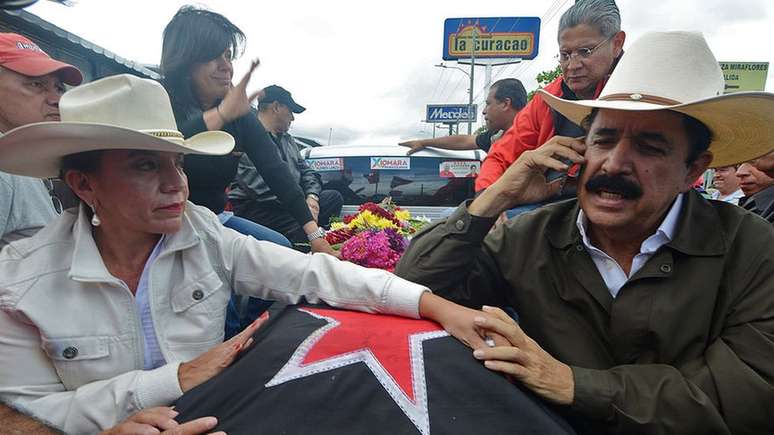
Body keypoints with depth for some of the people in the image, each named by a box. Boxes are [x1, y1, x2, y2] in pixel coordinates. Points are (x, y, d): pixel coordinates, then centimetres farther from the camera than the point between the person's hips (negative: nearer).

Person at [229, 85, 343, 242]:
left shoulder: (287, 139, 21)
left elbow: (306, 171, 20)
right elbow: (260, 187, -20)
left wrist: (312, 197, -4)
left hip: (290, 201, 9)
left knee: (334, 197, -7)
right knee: (303, 231, -34)